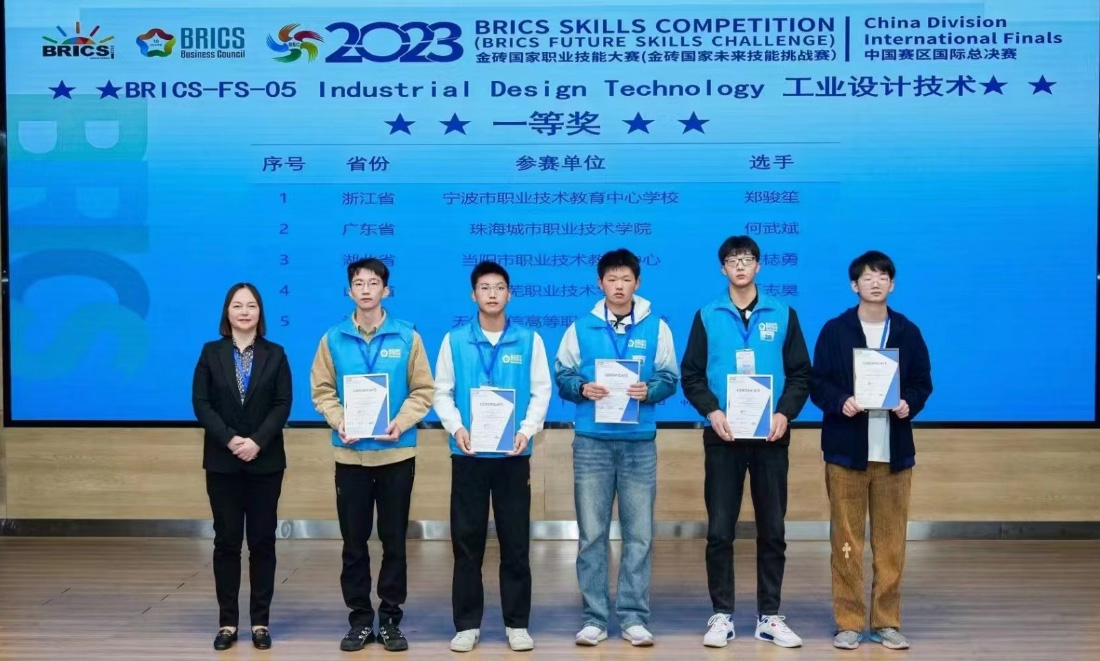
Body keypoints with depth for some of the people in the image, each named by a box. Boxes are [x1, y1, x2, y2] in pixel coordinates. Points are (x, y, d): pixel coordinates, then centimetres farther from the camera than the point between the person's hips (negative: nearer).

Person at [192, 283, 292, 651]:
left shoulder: (275, 354, 4)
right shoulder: (211, 353, 5)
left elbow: (283, 404, -3)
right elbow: (201, 403, -2)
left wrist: (257, 442, -16)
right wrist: (230, 440, -15)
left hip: (265, 462, 0)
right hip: (222, 462, 0)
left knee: (262, 541, 3)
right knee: (226, 541, 3)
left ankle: (260, 621, 11)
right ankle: (227, 622, 10)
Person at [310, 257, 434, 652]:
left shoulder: (407, 337, -1)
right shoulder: (333, 339, 3)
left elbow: (423, 391, -1)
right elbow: (322, 391, 3)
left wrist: (400, 423, -15)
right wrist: (340, 423, -13)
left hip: (396, 453, -1)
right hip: (350, 454, 1)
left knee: (394, 540, 6)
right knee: (354, 542, 7)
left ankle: (390, 618, 18)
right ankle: (360, 618, 19)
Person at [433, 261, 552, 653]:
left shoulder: (529, 340, 2)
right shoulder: (454, 340, 3)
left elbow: (542, 390, 2)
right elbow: (441, 391, 4)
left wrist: (527, 430, -12)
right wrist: (456, 428, -12)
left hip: (513, 455, 0)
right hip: (468, 454, 0)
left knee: (515, 542, 5)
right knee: (467, 541, 6)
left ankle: (517, 624, 16)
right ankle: (467, 624, 16)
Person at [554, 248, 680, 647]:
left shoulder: (656, 327, 6)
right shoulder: (581, 327, 6)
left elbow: (670, 378, 6)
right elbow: (561, 376, 7)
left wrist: (649, 390, -13)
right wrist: (582, 388, -12)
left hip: (640, 441, 0)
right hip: (591, 441, 0)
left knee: (639, 534, 3)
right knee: (592, 533, 3)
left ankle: (633, 617, 12)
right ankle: (594, 618, 12)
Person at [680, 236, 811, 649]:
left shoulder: (783, 315, 7)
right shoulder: (707, 317, 5)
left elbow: (801, 374, 5)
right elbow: (691, 375, 2)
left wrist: (785, 413, -11)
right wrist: (712, 412, -14)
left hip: (771, 435, 1)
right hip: (723, 436, -1)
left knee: (772, 530, 6)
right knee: (720, 530, 1)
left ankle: (769, 617, 16)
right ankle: (722, 616, 11)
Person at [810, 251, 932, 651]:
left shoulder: (908, 331, 8)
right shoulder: (835, 330, 2)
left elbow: (922, 382, 10)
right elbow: (818, 383, 0)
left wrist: (909, 404, -11)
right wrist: (840, 402, -18)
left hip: (894, 450, 2)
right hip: (846, 448, -2)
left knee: (891, 540, 5)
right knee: (846, 539, 1)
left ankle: (887, 623, 14)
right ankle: (849, 623, 8)